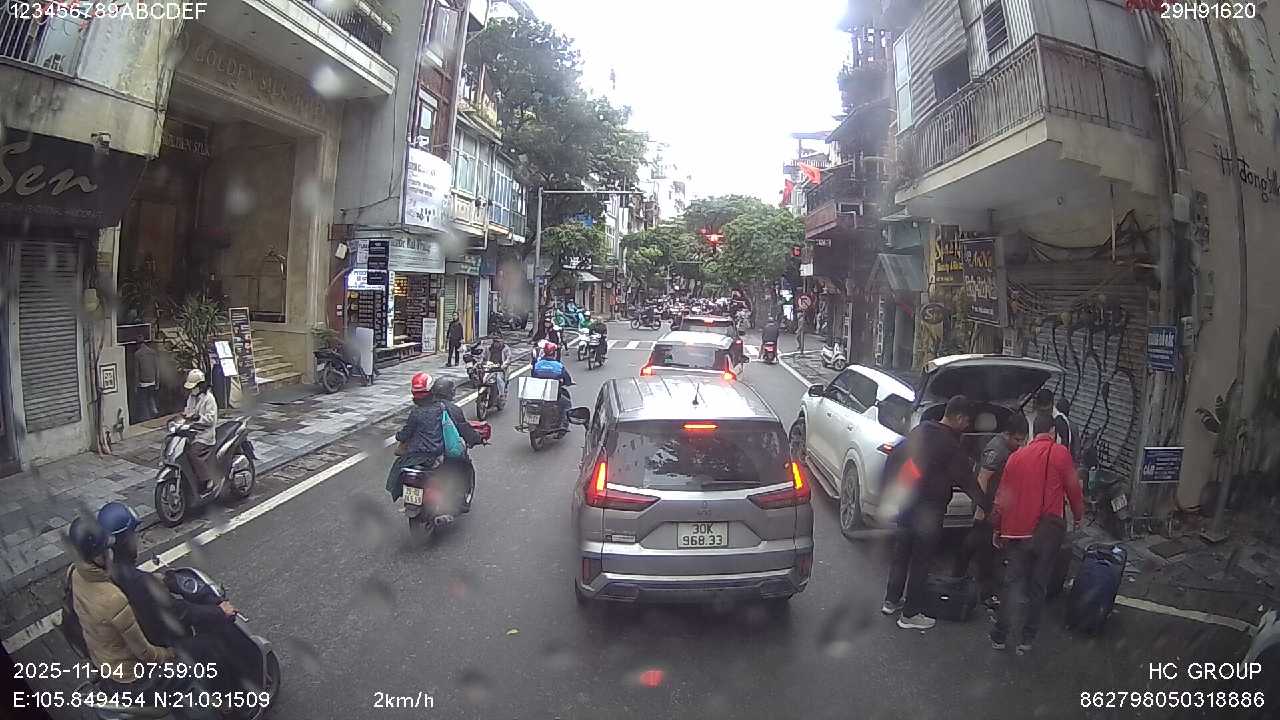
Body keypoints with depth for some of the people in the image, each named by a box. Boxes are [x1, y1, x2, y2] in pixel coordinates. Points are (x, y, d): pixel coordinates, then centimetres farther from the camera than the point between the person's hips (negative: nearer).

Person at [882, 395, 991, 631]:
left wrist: (893, 489, 20)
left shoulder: (919, 431, 4)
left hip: (906, 502, 7)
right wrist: (988, 507, -4)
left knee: (901, 552, 18)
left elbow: (895, 457, 12)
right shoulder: (951, 447, -18)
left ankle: (891, 600, 30)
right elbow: (968, 482, -13)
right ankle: (911, 614, 12)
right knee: (921, 560, 3)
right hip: (929, 509, -7)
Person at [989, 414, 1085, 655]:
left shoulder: (1016, 456, 6)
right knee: (1038, 585, 8)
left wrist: (997, 529, 18)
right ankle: (1026, 640, 12)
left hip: (1016, 530, 2)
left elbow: (1002, 497, 9)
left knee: (1014, 581, 12)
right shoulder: (1060, 453, -5)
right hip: (1047, 529, -2)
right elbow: (1073, 488, -1)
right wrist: (1078, 517, 18)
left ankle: (1000, 636, 10)